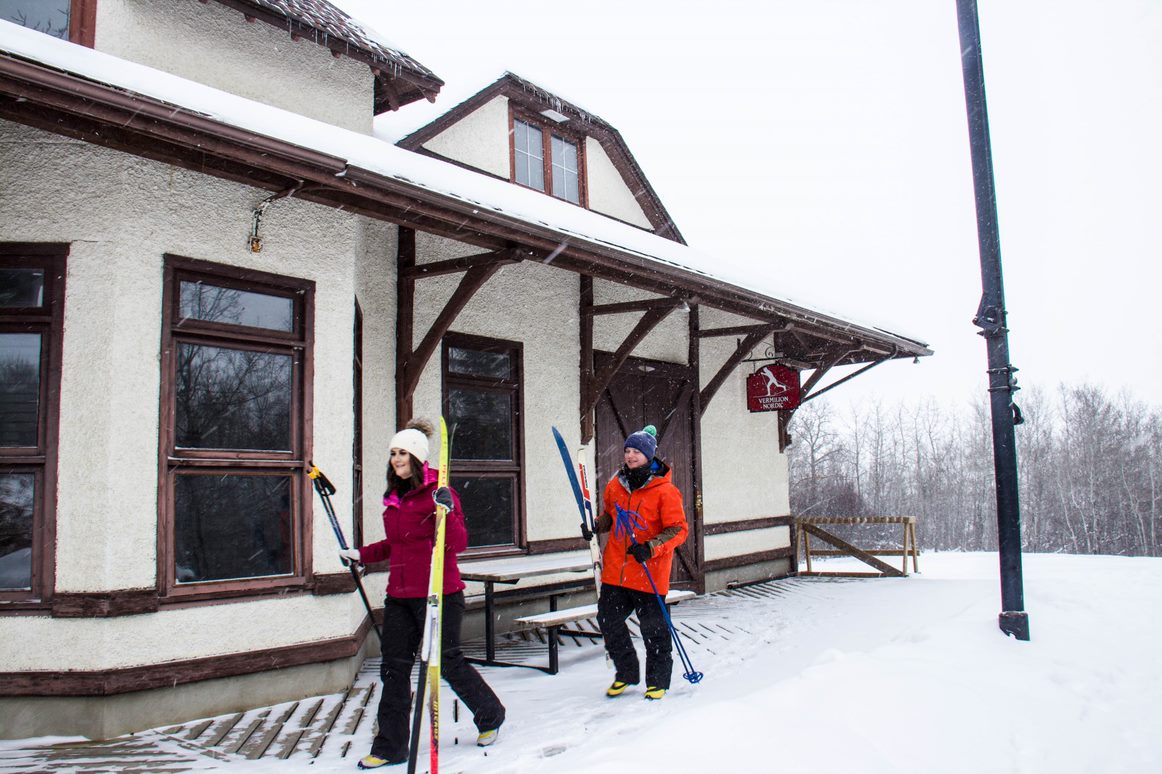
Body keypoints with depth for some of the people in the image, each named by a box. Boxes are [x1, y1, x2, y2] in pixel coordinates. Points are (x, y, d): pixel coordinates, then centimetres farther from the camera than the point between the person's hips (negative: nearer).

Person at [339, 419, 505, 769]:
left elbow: (458, 543, -18)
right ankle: (390, 747, 16)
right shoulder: (395, 497, 12)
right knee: (394, 668, 7)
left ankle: (490, 715, 28)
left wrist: (447, 513, -33)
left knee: (447, 662, 4)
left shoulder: (438, 493, -11)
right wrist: (362, 554, 22)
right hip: (400, 595, 7)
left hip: (438, 595, -7)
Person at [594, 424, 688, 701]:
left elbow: (678, 530, -12)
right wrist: (596, 526, 3)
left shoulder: (665, 491, -11)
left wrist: (650, 548, -25)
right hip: (615, 571, 5)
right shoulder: (615, 485, 6)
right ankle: (626, 673, 31)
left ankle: (658, 680, 26)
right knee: (609, 621, 9)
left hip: (650, 572, -5)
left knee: (653, 628, 6)